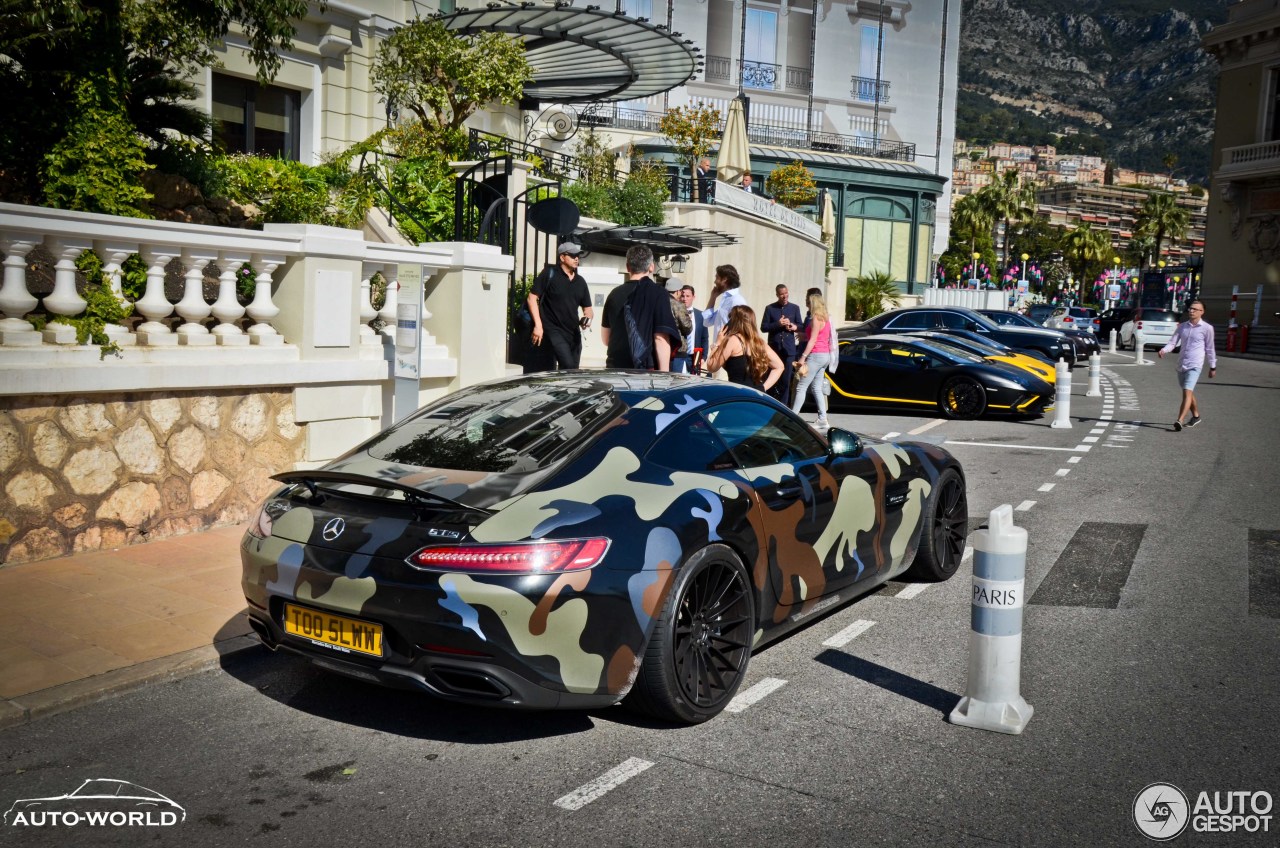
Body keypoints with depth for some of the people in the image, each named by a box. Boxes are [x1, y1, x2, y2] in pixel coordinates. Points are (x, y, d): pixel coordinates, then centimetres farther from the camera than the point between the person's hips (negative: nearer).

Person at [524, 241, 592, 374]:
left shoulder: (580, 281, 15)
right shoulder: (550, 273, -2)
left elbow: (587, 308, 22)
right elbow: (532, 298, -5)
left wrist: (587, 318, -2)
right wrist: (538, 325, -13)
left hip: (574, 333, 6)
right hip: (553, 331, -6)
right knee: (568, 365, -23)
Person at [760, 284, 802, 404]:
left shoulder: (795, 308, 9)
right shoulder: (770, 308, 3)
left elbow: (801, 326, 12)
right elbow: (763, 327, -2)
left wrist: (794, 327, -10)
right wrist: (778, 324, -15)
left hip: (789, 349, 1)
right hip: (774, 348, -1)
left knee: (786, 379, -2)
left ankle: (783, 405, 3)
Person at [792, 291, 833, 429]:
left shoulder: (816, 318, -11)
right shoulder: (824, 318, 15)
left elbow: (813, 340, -17)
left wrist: (803, 357, -20)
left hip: (816, 355, -9)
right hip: (825, 355, 9)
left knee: (801, 387, -9)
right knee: (817, 388, 10)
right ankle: (823, 419, 6)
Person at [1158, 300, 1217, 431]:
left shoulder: (1207, 328, -3)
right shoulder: (1182, 326, 8)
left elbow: (1209, 348, 4)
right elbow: (1173, 342, 4)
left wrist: (1213, 367, 10)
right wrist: (1164, 350, -18)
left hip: (1194, 366, -6)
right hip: (1181, 365, 6)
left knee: (1187, 392, -19)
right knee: (1188, 392, 19)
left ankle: (1179, 421, -28)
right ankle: (1196, 416, 38)